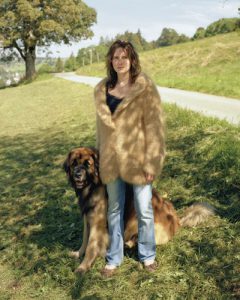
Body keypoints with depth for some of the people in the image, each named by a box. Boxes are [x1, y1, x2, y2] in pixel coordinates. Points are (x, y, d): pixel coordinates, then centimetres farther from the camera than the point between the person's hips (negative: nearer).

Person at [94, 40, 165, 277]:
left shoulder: (145, 87, -9)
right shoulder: (101, 89, 5)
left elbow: (154, 125, -11)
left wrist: (151, 162, -14)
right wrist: (100, 156, 13)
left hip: (137, 159, -4)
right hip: (111, 160, 4)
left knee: (144, 210, 8)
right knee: (114, 210, 15)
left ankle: (147, 255, 31)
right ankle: (114, 258, 31)